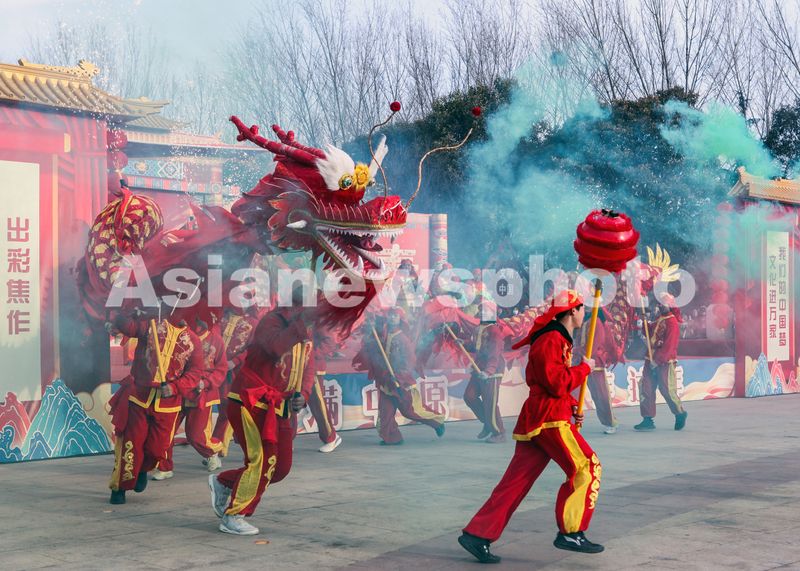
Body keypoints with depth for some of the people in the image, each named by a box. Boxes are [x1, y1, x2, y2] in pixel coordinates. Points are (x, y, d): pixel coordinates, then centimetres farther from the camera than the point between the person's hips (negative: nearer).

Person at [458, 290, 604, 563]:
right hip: (549, 419, -10)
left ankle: (477, 535, 3)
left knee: (515, 481, 5)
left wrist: (572, 405, 15)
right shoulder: (551, 340, -11)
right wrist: (584, 368, -7)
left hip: (534, 419, 10)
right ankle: (570, 533, -2)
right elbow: (556, 384, -20)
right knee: (586, 467, -4)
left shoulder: (560, 339, 23)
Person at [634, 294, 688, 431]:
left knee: (667, 390, -1)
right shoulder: (659, 320, 14)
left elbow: (668, 345, -20)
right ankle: (648, 420, 6)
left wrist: (657, 360, -21)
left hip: (665, 362, -9)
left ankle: (680, 414, 23)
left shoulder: (672, 322, -14)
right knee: (645, 388, 2)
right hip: (652, 360, 9)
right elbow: (651, 332, 24)